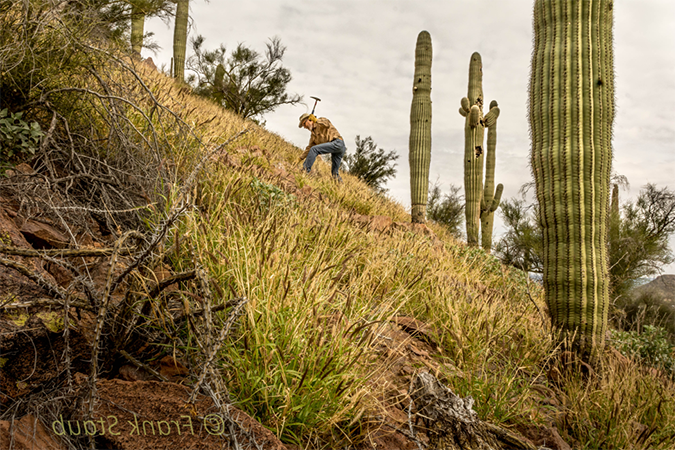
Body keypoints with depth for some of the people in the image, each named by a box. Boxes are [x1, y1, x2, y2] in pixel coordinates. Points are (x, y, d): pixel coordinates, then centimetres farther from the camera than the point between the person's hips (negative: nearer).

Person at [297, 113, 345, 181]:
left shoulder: (321, 121, 6)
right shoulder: (313, 135, 28)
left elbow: (327, 124, -18)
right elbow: (309, 148, 31)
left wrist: (315, 120, -16)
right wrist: (300, 158, 26)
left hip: (337, 143, -10)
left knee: (314, 149, -17)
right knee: (335, 173, 9)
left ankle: (305, 170, -17)